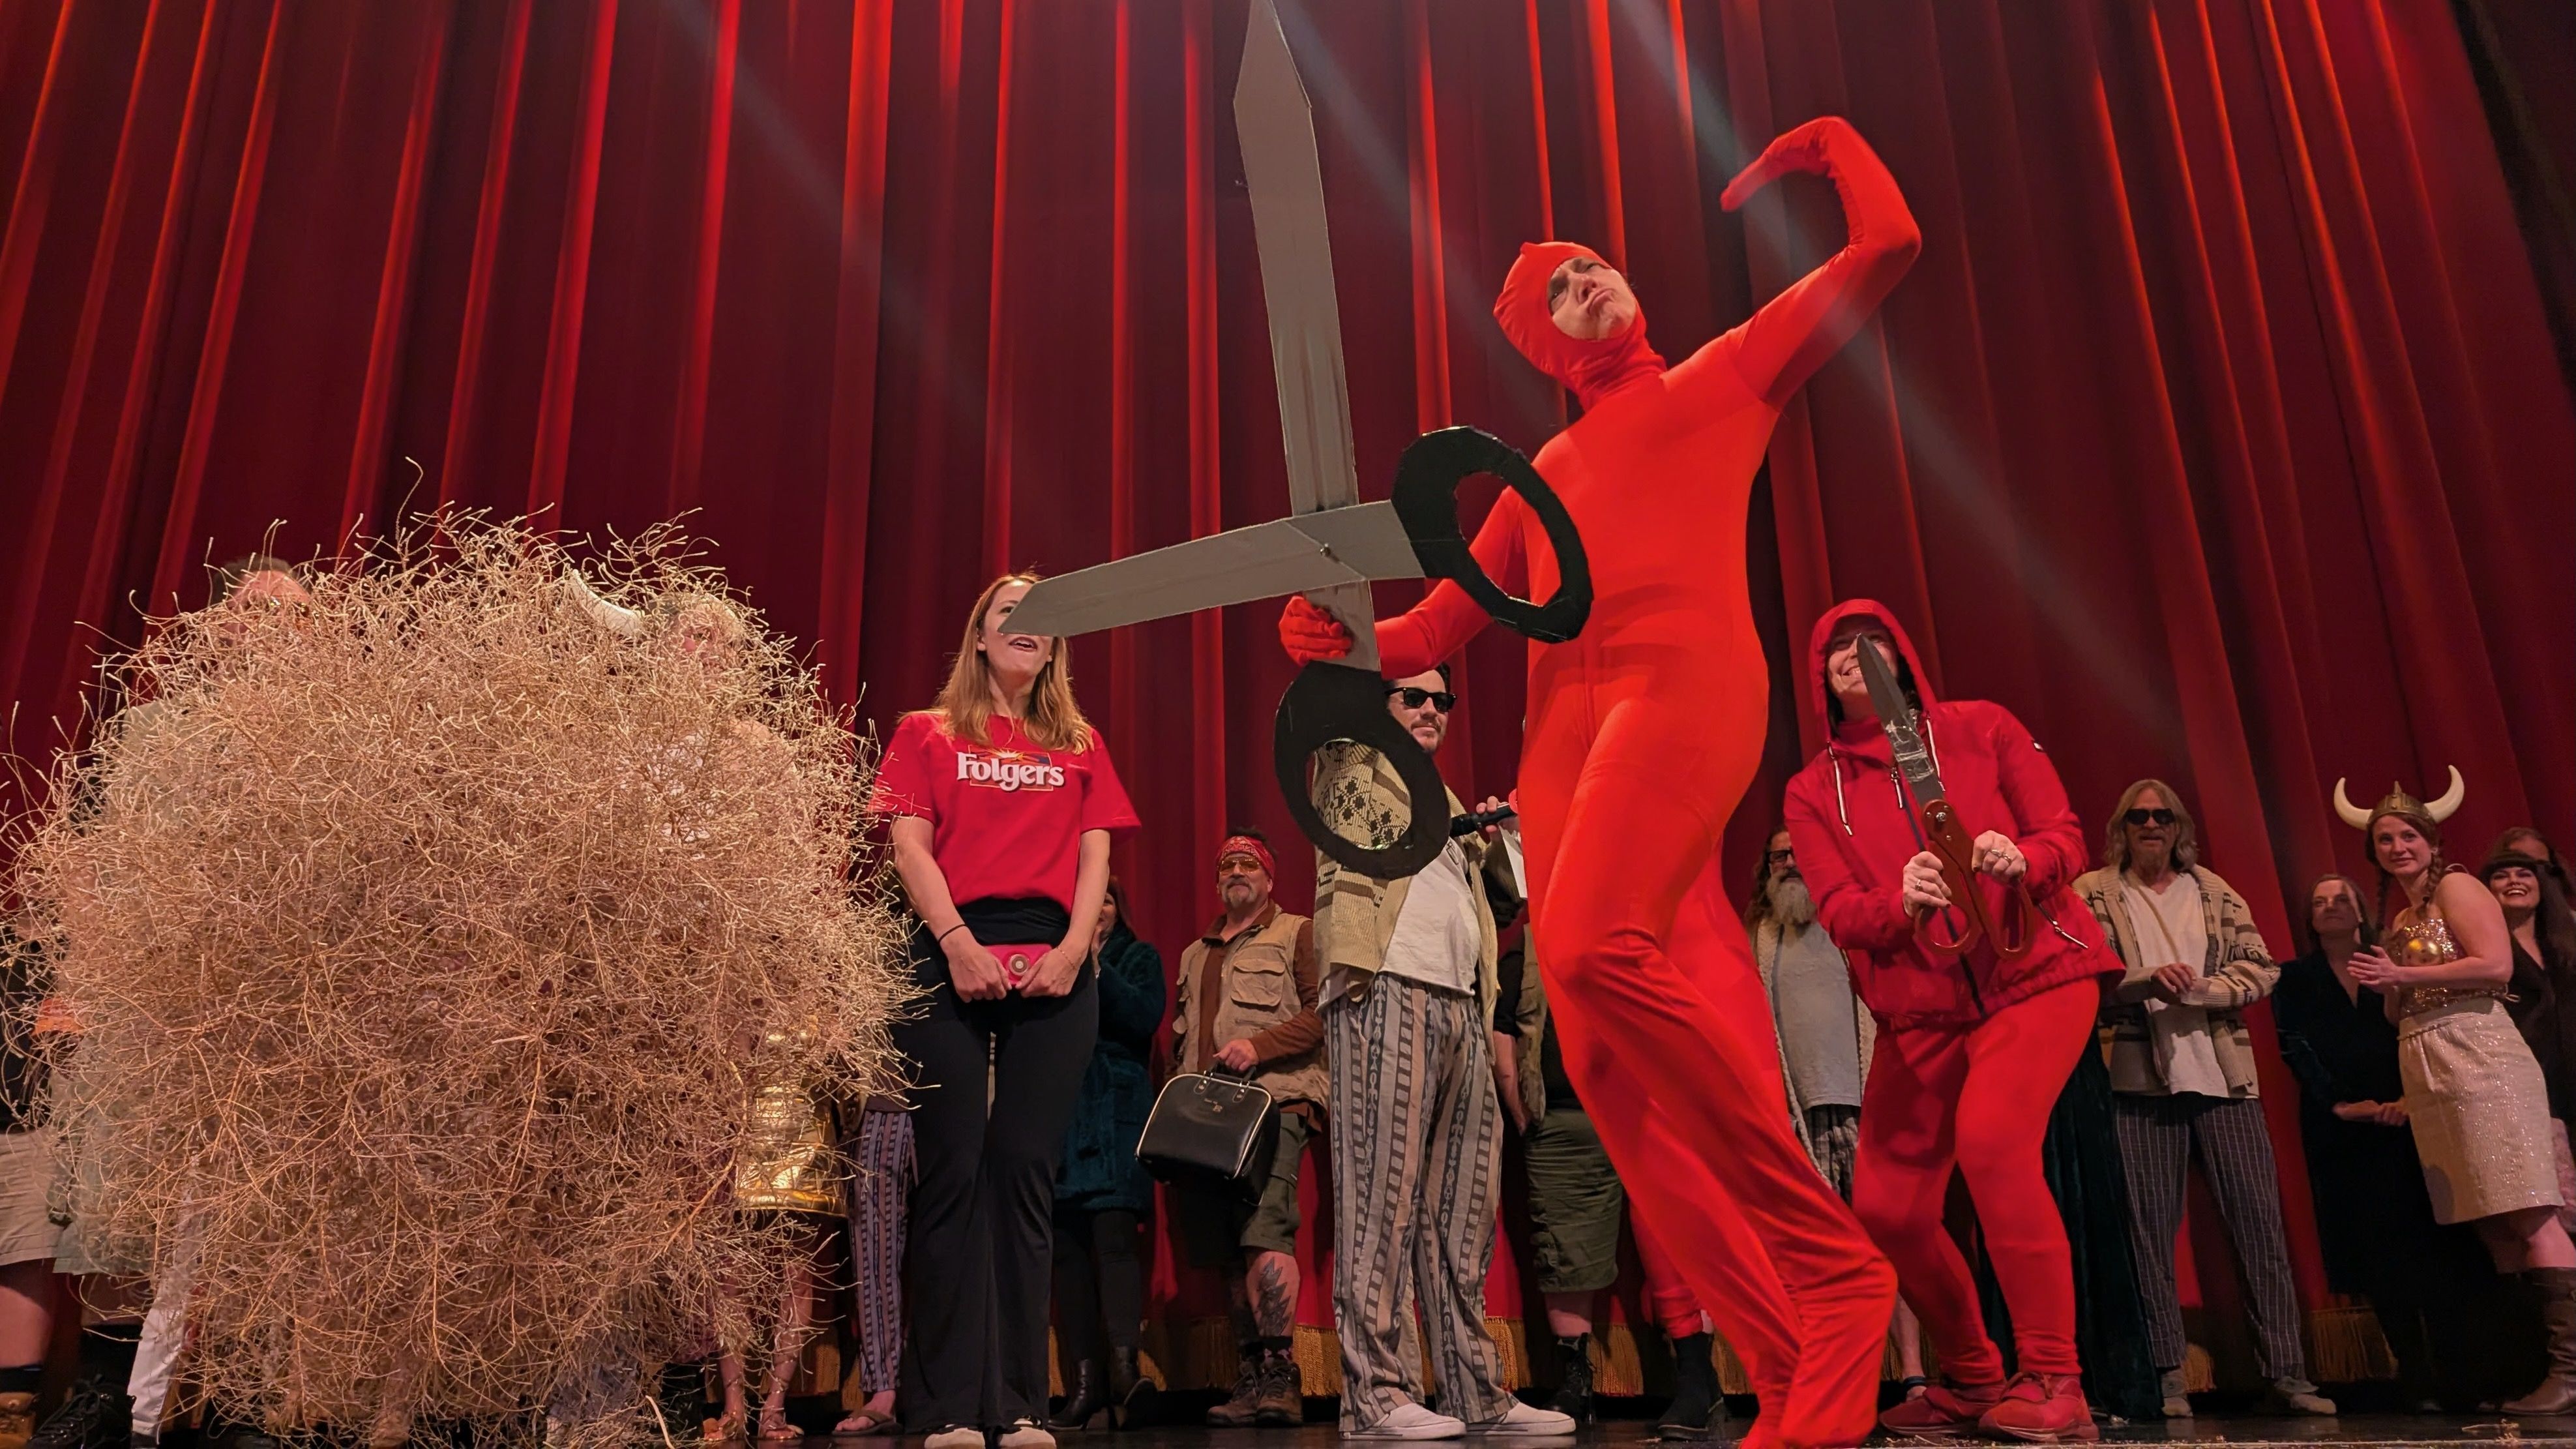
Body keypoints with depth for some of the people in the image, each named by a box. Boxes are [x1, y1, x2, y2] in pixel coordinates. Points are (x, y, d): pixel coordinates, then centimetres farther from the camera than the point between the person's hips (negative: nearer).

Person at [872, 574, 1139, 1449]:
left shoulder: (1080, 746, 19)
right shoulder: (928, 735, 13)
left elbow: (1095, 859, 11)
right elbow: (910, 846, 2)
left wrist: (1074, 949, -6)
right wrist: (958, 942, -12)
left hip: (1052, 967, 2)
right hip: (952, 960, -2)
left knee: (1025, 1171, -1)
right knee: (954, 1172, -4)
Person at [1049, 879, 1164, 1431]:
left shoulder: (1139, 956, 13)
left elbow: (1145, 1019, -3)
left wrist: (1096, 968, -8)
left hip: (1115, 1112, -2)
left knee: (1114, 1236, -14)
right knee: (1067, 1246, -2)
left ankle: (1123, 1366, -21)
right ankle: (1085, 1376, 0)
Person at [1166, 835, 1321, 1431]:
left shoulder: (1297, 935, 7)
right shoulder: (1195, 955, 26)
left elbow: (1324, 1011, -5)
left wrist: (1258, 1046, -14)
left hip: (1274, 1100, -6)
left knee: (1265, 1231, -19)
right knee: (1228, 1247, 3)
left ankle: (1280, 1376, -17)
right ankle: (1251, 1376, 8)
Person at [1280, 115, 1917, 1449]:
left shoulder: (1727, 376, 23)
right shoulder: (1542, 475, 31)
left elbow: (1888, 246, 20)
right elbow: (1438, 627, 24)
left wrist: (1831, 142, 34)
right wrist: (1342, 641, 5)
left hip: (1683, 681, -5)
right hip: (1561, 730, 5)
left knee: (1597, 950, -31)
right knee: (1606, 1064, -9)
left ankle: (1829, 1257, -18)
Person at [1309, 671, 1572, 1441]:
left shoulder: (1445, 803, 30)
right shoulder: (1356, 768, 11)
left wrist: (1483, 842, 16)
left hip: (1461, 1006, 7)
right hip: (1385, 991, -7)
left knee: (1462, 1207, 6)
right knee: (1385, 1191, -10)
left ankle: (1478, 1390, 9)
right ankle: (1377, 1392, -8)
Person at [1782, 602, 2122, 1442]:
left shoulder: (1981, 728, 4)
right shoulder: (1813, 792, 6)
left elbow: (2064, 835, -1)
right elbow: (1839, 915, -4)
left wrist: (2022, 861, -24)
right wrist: (1901, 902, -26)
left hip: (2036, 971, -3)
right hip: (1919, 1006, 3)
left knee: (1990, 1137, -28)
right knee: (1886, 1206, -3)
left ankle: (2054, 1380, -14)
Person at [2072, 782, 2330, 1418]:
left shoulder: (2214, 891, 14)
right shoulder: (2092, 892, 6)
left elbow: (2261, 968, 6)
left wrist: (2195, 988, -11)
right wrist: (2145, 980, -18)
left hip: (2223, 1074, 2)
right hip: (2139, 1077, -2)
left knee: (2258, 1214, 0)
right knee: (2150, 1223, 0)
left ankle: (2288, 1372, 6)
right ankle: (2167, 1373, 6)